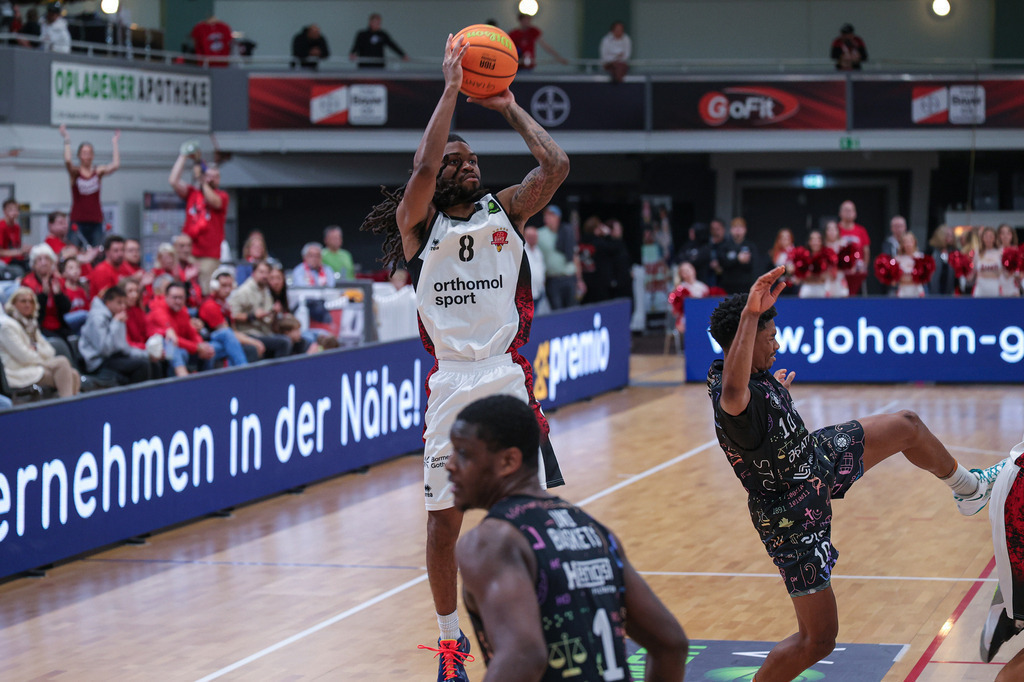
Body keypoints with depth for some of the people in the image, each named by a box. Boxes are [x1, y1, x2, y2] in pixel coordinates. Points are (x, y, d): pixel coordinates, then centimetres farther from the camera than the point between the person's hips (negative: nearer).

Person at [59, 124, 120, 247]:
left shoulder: (98, 172, 7)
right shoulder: (75, 172, 2)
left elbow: (115, 165, -8)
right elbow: (68, 161, -18)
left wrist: (115, 143, -4)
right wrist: (67, 141, -15)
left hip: (96, 220, 2)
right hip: (78, 221, -2)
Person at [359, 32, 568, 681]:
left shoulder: (505, 211, 10)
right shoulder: (418, 224, 4)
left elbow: (556, 165, -4)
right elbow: (423, 167, -15)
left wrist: (510, 107, 4)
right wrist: (451, 88, -10)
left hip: (509, 377, 1)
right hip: (451, 380, -1)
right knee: (444, 518, 3)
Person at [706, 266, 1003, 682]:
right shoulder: (734, 402, -39)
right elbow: (733, 395, -66)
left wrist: (777, 392, 33)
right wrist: (749, 315, -72)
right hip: (793, 517, -9)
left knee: (906, 426, 18)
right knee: (818, 639, -6)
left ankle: (969, 490, 47)